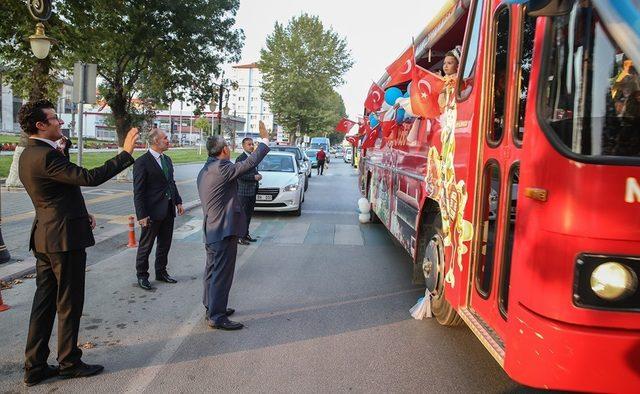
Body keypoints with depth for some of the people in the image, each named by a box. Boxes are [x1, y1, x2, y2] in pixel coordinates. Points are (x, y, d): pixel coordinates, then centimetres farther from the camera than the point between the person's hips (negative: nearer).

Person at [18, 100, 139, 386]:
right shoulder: (45, 156, -21)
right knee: (69, 304, 5)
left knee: (44, 303, 14)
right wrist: (126, 153, -21)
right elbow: (91, 177, -27)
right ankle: (69, 362, 20)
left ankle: (35, 366, 22)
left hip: (45, 238, 10)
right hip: (65, 238, -10)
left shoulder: (29, 154, 12)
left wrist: (80, 214, 15)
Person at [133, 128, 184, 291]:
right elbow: (138, 192, -15)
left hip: (168, 210, 7)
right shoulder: (142, 162, -13)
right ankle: (142, 276, 21)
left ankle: (161, 272, 32)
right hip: (152, 212, -7)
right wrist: (141, 215, -18)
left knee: (165, 244, 17)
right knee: (146, 246, 7)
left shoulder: (167, 159, 11)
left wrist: (178, 201, 11)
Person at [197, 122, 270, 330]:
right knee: (222, 273, -3)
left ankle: (211, 307, 32)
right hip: (224, 230, -10)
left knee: (213, 270, 19)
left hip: (210, 230, 10)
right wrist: (265, 139, -11)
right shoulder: (221, 168, -19)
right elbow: (250, 162, -21)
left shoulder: (204, 171, 11)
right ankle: (217, 317, 4)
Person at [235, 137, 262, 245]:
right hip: (244, 192, -8)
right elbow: (240, 175, -20)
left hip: (252, 191, 8)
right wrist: (254, 177, -20)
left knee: (249, 214, 15)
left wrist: (258, 175, 4)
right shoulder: (240, 158, -14)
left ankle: (246, 234, 25)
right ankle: (239, 236, 4)